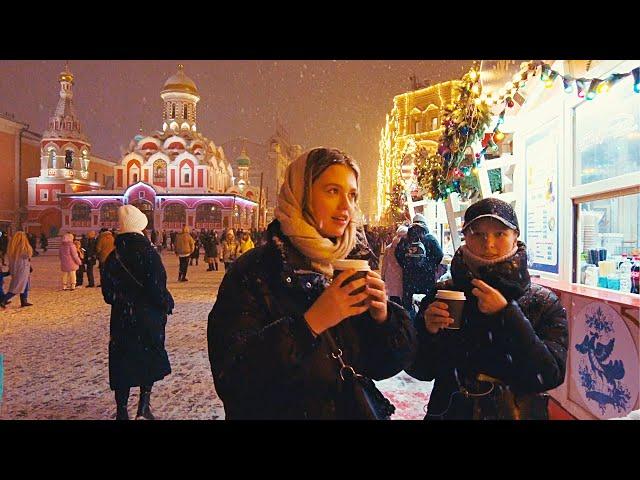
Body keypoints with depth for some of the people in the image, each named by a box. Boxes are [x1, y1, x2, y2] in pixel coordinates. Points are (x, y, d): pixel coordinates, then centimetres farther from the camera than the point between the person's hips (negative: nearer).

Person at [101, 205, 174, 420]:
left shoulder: (113, 257, 1)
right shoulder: (148, 253, -15)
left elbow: (108, 293, 5)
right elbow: (158, 289, -19)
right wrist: (168, 304, -2)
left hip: (121, 319, 4)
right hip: (148, 318, -4)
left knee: (122, 362, 12)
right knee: (150, 359, 12)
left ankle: (122, 410, 20)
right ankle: (144, 407, 11)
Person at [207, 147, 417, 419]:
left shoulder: (353, 265, -5)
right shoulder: (254, 271, -19)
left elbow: (383, 366, -2)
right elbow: (230, 379, -27)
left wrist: (382, 317, -20)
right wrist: (310, 323, -31)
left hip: (355, 408, 5)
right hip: (280, 410, -4)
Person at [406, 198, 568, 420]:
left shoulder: (544, 302, -2)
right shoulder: (442, 294, -3)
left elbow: (551, 378, -14)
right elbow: (420, 371, 1)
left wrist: (506, 314, -19)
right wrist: (428, 332, -16)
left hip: (519, 412, 1)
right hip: (451, 411, 0)